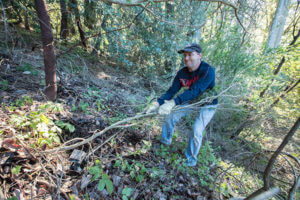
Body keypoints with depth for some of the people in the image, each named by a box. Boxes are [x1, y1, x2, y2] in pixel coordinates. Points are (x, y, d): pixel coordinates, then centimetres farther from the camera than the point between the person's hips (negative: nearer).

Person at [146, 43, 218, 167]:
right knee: (170, 116, 0)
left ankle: (191, 161, 12)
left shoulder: (208, 71, -32)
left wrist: (173, 102, -55)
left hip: (208, 105, -5)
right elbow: (172, 91, -17)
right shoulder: (182, 73, -15)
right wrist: (158, 103, -33)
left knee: (196, 131, -16)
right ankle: (165, 142, 25)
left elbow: (194, 91, -44)